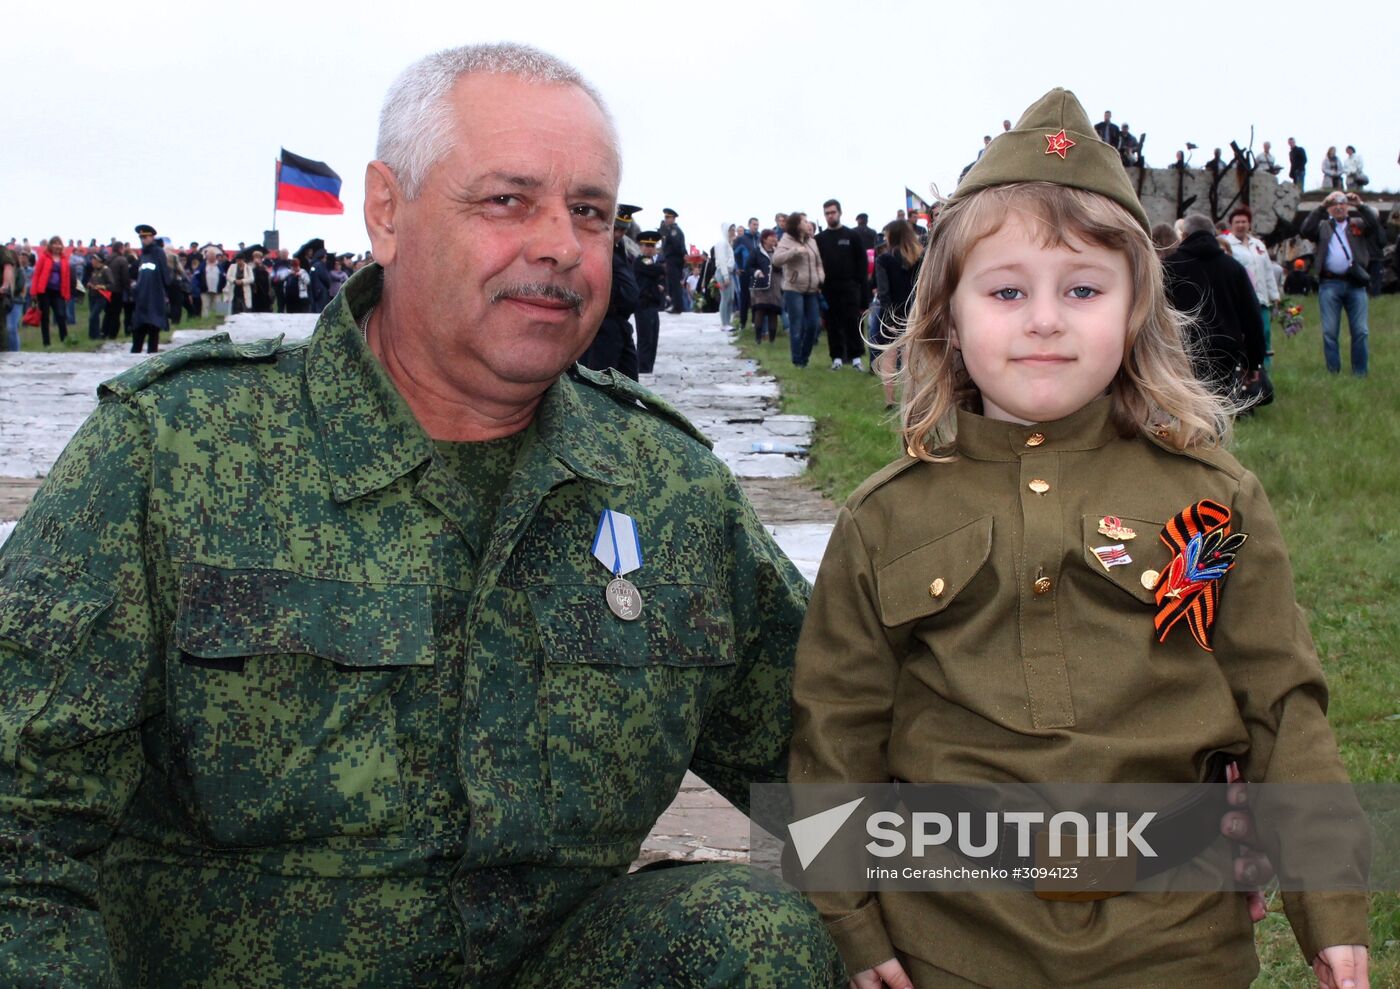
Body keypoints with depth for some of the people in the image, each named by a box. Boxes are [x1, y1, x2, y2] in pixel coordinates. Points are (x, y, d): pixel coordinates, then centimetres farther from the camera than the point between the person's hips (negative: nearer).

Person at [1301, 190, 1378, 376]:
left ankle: (1361, 373, 6)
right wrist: (1321, 208, -12)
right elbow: (1305, 230, -5)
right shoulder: (1322, 226, 13)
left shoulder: (1359, 224, 14)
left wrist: (1360, 206, -13)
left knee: (1361, 331, 0)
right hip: (1329, 284, 0)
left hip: (1355, 284, 0)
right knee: (1330, 332, 1)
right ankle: (1333, 373, 7)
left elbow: (1375, 224, -3)